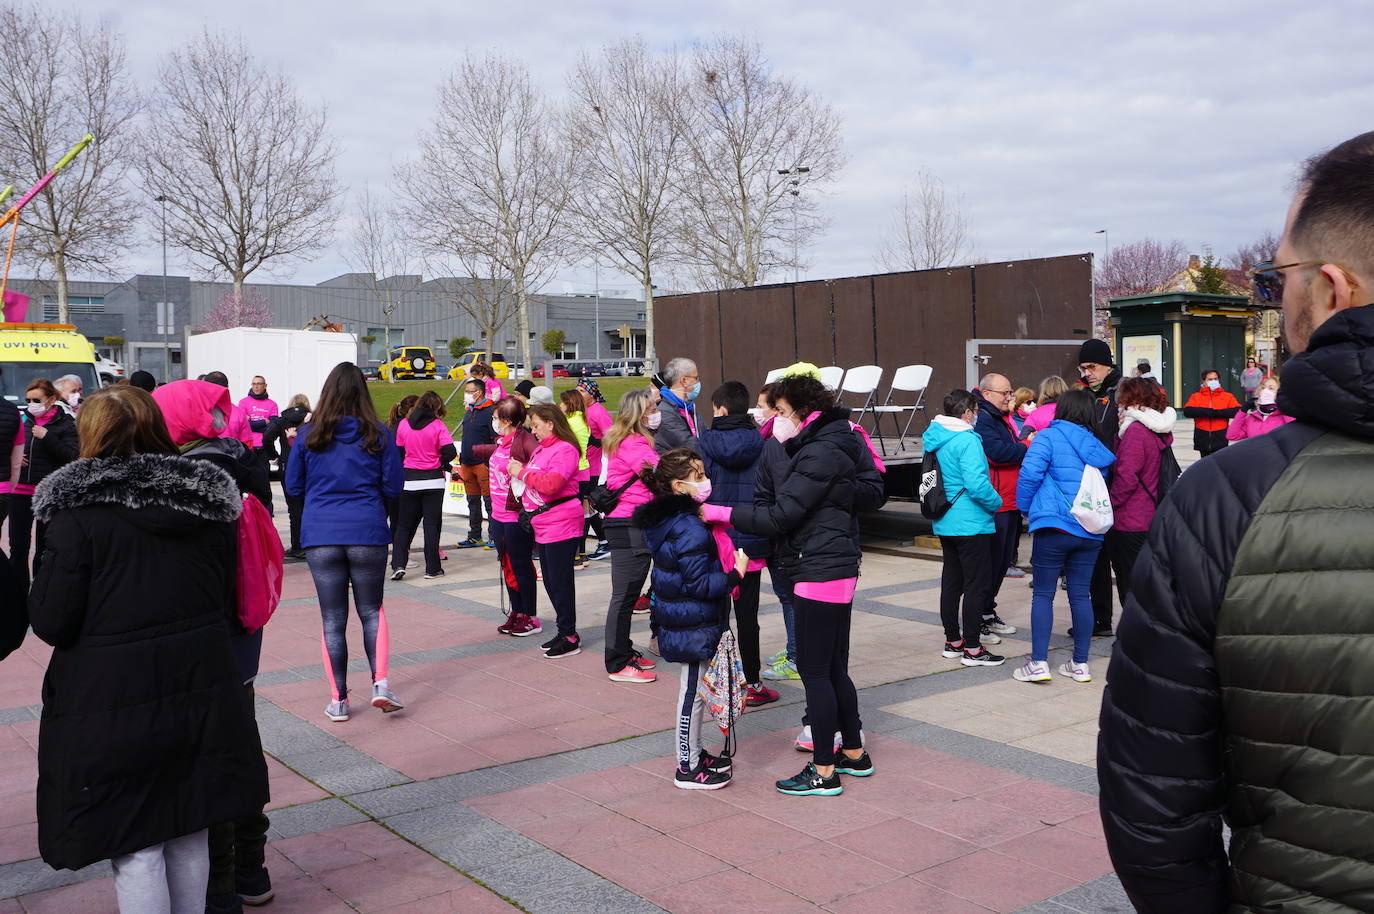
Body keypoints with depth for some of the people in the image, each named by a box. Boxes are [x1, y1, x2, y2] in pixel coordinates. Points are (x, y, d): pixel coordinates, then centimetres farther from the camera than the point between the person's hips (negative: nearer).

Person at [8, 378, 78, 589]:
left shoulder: (65, 423, -3)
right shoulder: (22, 419, 8)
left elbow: (72, 457, -13)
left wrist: (47, 437, -20)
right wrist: (13, 459, -2)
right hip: (20, 490, 4)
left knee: (44, 547, 7)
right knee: (17, 545, 5)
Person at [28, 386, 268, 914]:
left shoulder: (78, 514, -13)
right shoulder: (207, 502, 3)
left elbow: (51, 622, -11)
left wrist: (38, 587, 8)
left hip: (114, 705, -5)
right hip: (202, 691, 5)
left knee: (135, 848, 8)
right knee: (189, 835, 19)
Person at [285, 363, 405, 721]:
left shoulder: (308, 434, 0)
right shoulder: (378, 435, -3)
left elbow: (293, 486, 8)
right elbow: (394, 487, 0)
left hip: (320, 535, 0)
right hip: (367, 533, 0)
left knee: (332, 619, 8)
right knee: (371, 611, 15)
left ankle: (338, 700, 14)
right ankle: (380, 682, 0)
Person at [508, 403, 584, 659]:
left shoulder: (564, 450, -14)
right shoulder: (540, 449, 17)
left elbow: (551, 484, -26)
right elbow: (534, 481, 23)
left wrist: (523, 472, -14)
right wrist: (516, 468, 5)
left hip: (561, 527, -10)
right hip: (543, 527, 10)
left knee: (560, 582, -4)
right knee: (550, 582, 14)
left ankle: (570, 637, 4)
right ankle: (564, 631, 24)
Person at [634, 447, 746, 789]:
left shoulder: (669, 520, 8)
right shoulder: (690, 530, -24)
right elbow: (698, 584, -25)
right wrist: (736, 574, -20)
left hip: (683, 622, 10)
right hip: (694, 627, -10)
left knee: (693, 690, 21)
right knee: (693, 692, 1)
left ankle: (694, 753, 34)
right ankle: (688, 768, 12)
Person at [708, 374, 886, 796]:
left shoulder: (819, 454, -17)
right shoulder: (842, 441, 13)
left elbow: (780, 516, -20)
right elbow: (873, 494, 20)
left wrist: (722, 513, -17)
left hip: (819, 572, -10)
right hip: (841, 568, 10)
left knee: (814, 670, -3)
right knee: (834, 668, 18)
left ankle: (824, 772, 4)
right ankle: (854, 753, 29)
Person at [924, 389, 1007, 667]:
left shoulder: (933, 439, 8)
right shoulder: (967, 440, -19)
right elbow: (977, 484, -25)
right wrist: (997, 502, -9)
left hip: (944, 523, 9)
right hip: (971, 524, -9)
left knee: (951, 581, 16)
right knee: (977, 584, -1)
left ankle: (953, 641, 25)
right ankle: (972, 649, 2)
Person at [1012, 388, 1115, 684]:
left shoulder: (1049, 437, -5)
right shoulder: (1097, 447, 12)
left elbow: (1030, 473, -14)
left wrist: (1025, 507, 0)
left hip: (1054, 527, -5)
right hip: (1091, 531, 5)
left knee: (1043, 594, 2)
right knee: (1080, 595, 11)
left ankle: (1038, 663, -3)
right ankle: (1080, 665, 16)